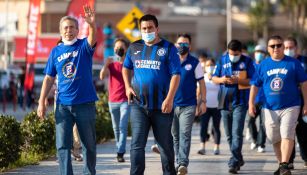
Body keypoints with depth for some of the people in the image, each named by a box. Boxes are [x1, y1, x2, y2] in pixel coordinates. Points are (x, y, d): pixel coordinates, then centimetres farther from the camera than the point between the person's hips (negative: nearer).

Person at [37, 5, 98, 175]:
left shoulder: (84, 46, 0)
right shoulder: (56, 51, 7)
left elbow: (92, 38, -24)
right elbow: (49, 78, 9)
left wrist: (92, 24, -45)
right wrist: (41, 102, 1)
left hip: (85, 103, -2)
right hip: (63, 105, 2)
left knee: (89, 144, 8)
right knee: (63, 145, -1)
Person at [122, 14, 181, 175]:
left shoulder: (168, 48, -3)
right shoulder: (134, 48, 8)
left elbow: (176, 75, -8)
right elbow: (126, 68, 24)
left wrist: (169, 98, -18)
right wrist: (128, 86, 8)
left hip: (161, 106, -2)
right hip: (138, 104, 2)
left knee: (165, 143, 9)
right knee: (137, 144, -4)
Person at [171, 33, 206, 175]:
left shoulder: (194, 63, 1)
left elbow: (201, 83, 4)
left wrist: (203, 101, -1)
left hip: (188, 106, -3)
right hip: (172, 104, 3)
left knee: (185, 135, -13)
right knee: (175, 136, 9)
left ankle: (183, 164, -18)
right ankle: (178, 162, 19)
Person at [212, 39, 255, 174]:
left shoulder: (247, 61, 0)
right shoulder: (223, 60, 9)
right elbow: (214, 78, 12)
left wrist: (237, 80, -19)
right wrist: (221, 79, -11)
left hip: (239, 102, -4)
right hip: (225, 101, 4)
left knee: (237, 133, -14)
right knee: (229, 134, 10)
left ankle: (234, 163, -16)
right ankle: (238, 159, 25)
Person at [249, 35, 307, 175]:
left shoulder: (293, 63, -1)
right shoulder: (263, 65, 6)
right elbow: (255, 85, 9)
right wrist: (251, 103, -1)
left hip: (290, 107, -3)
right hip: (270, 108, 3)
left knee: (287, 135, -16)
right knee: (274, 138, 10)